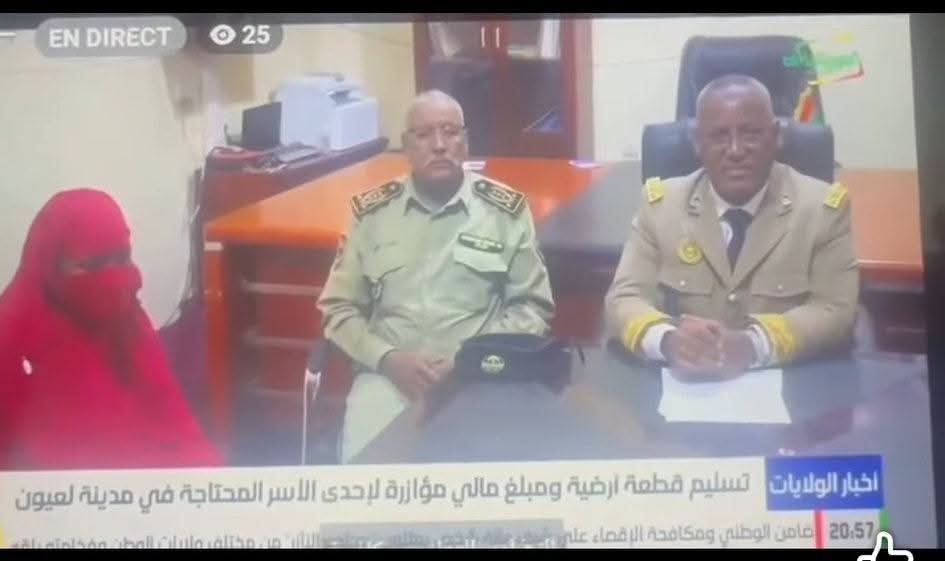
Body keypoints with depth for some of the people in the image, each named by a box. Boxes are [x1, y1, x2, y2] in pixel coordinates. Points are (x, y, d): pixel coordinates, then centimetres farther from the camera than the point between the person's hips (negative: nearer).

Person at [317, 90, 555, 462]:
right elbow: (338, 308, 10)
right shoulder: (371, 212, 8)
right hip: (388, 374, 1)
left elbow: (533, 308, 7)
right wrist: (387, 359, -8)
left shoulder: (506, 211, 5)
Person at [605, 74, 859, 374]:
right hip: (681, 384, 1)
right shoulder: (659, 202, 4)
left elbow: (836, 311, -7)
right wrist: (668, 340, -24)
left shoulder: (824, 206, 0)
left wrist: (753, 345, -25)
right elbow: (624, 299, -2)